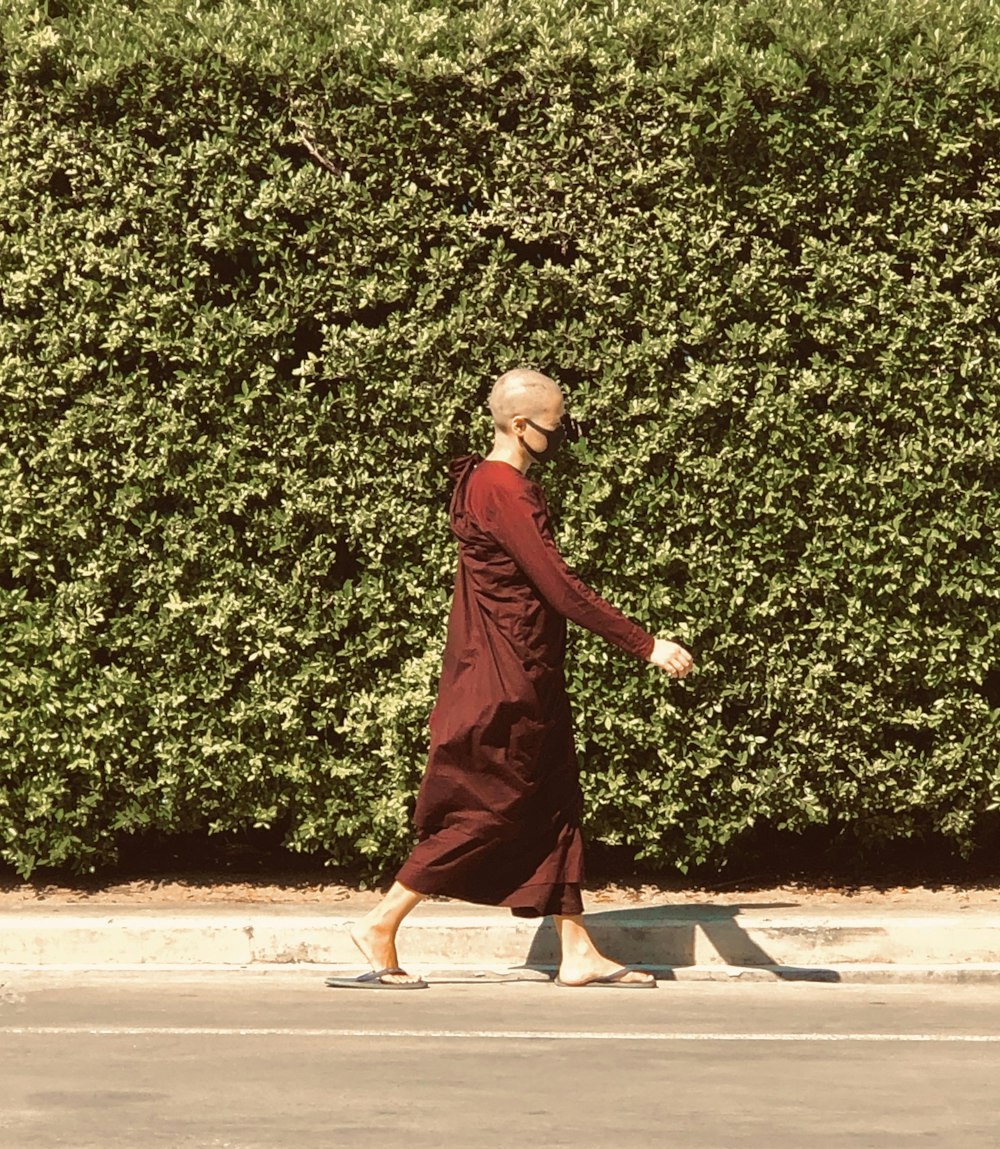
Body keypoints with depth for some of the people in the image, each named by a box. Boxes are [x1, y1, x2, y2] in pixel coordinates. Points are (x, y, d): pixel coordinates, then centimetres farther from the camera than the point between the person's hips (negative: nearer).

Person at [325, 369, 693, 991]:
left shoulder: (502, 486, 14)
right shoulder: (502, 492, -18)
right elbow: (561, 588, -22)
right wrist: (646, 645, -19)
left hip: (527, 680, 10)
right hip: (506, 683, -10)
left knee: (555, 805, 8)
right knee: (487, 811, -5)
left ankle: (577, 951, 10)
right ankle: (381, 925, 2)